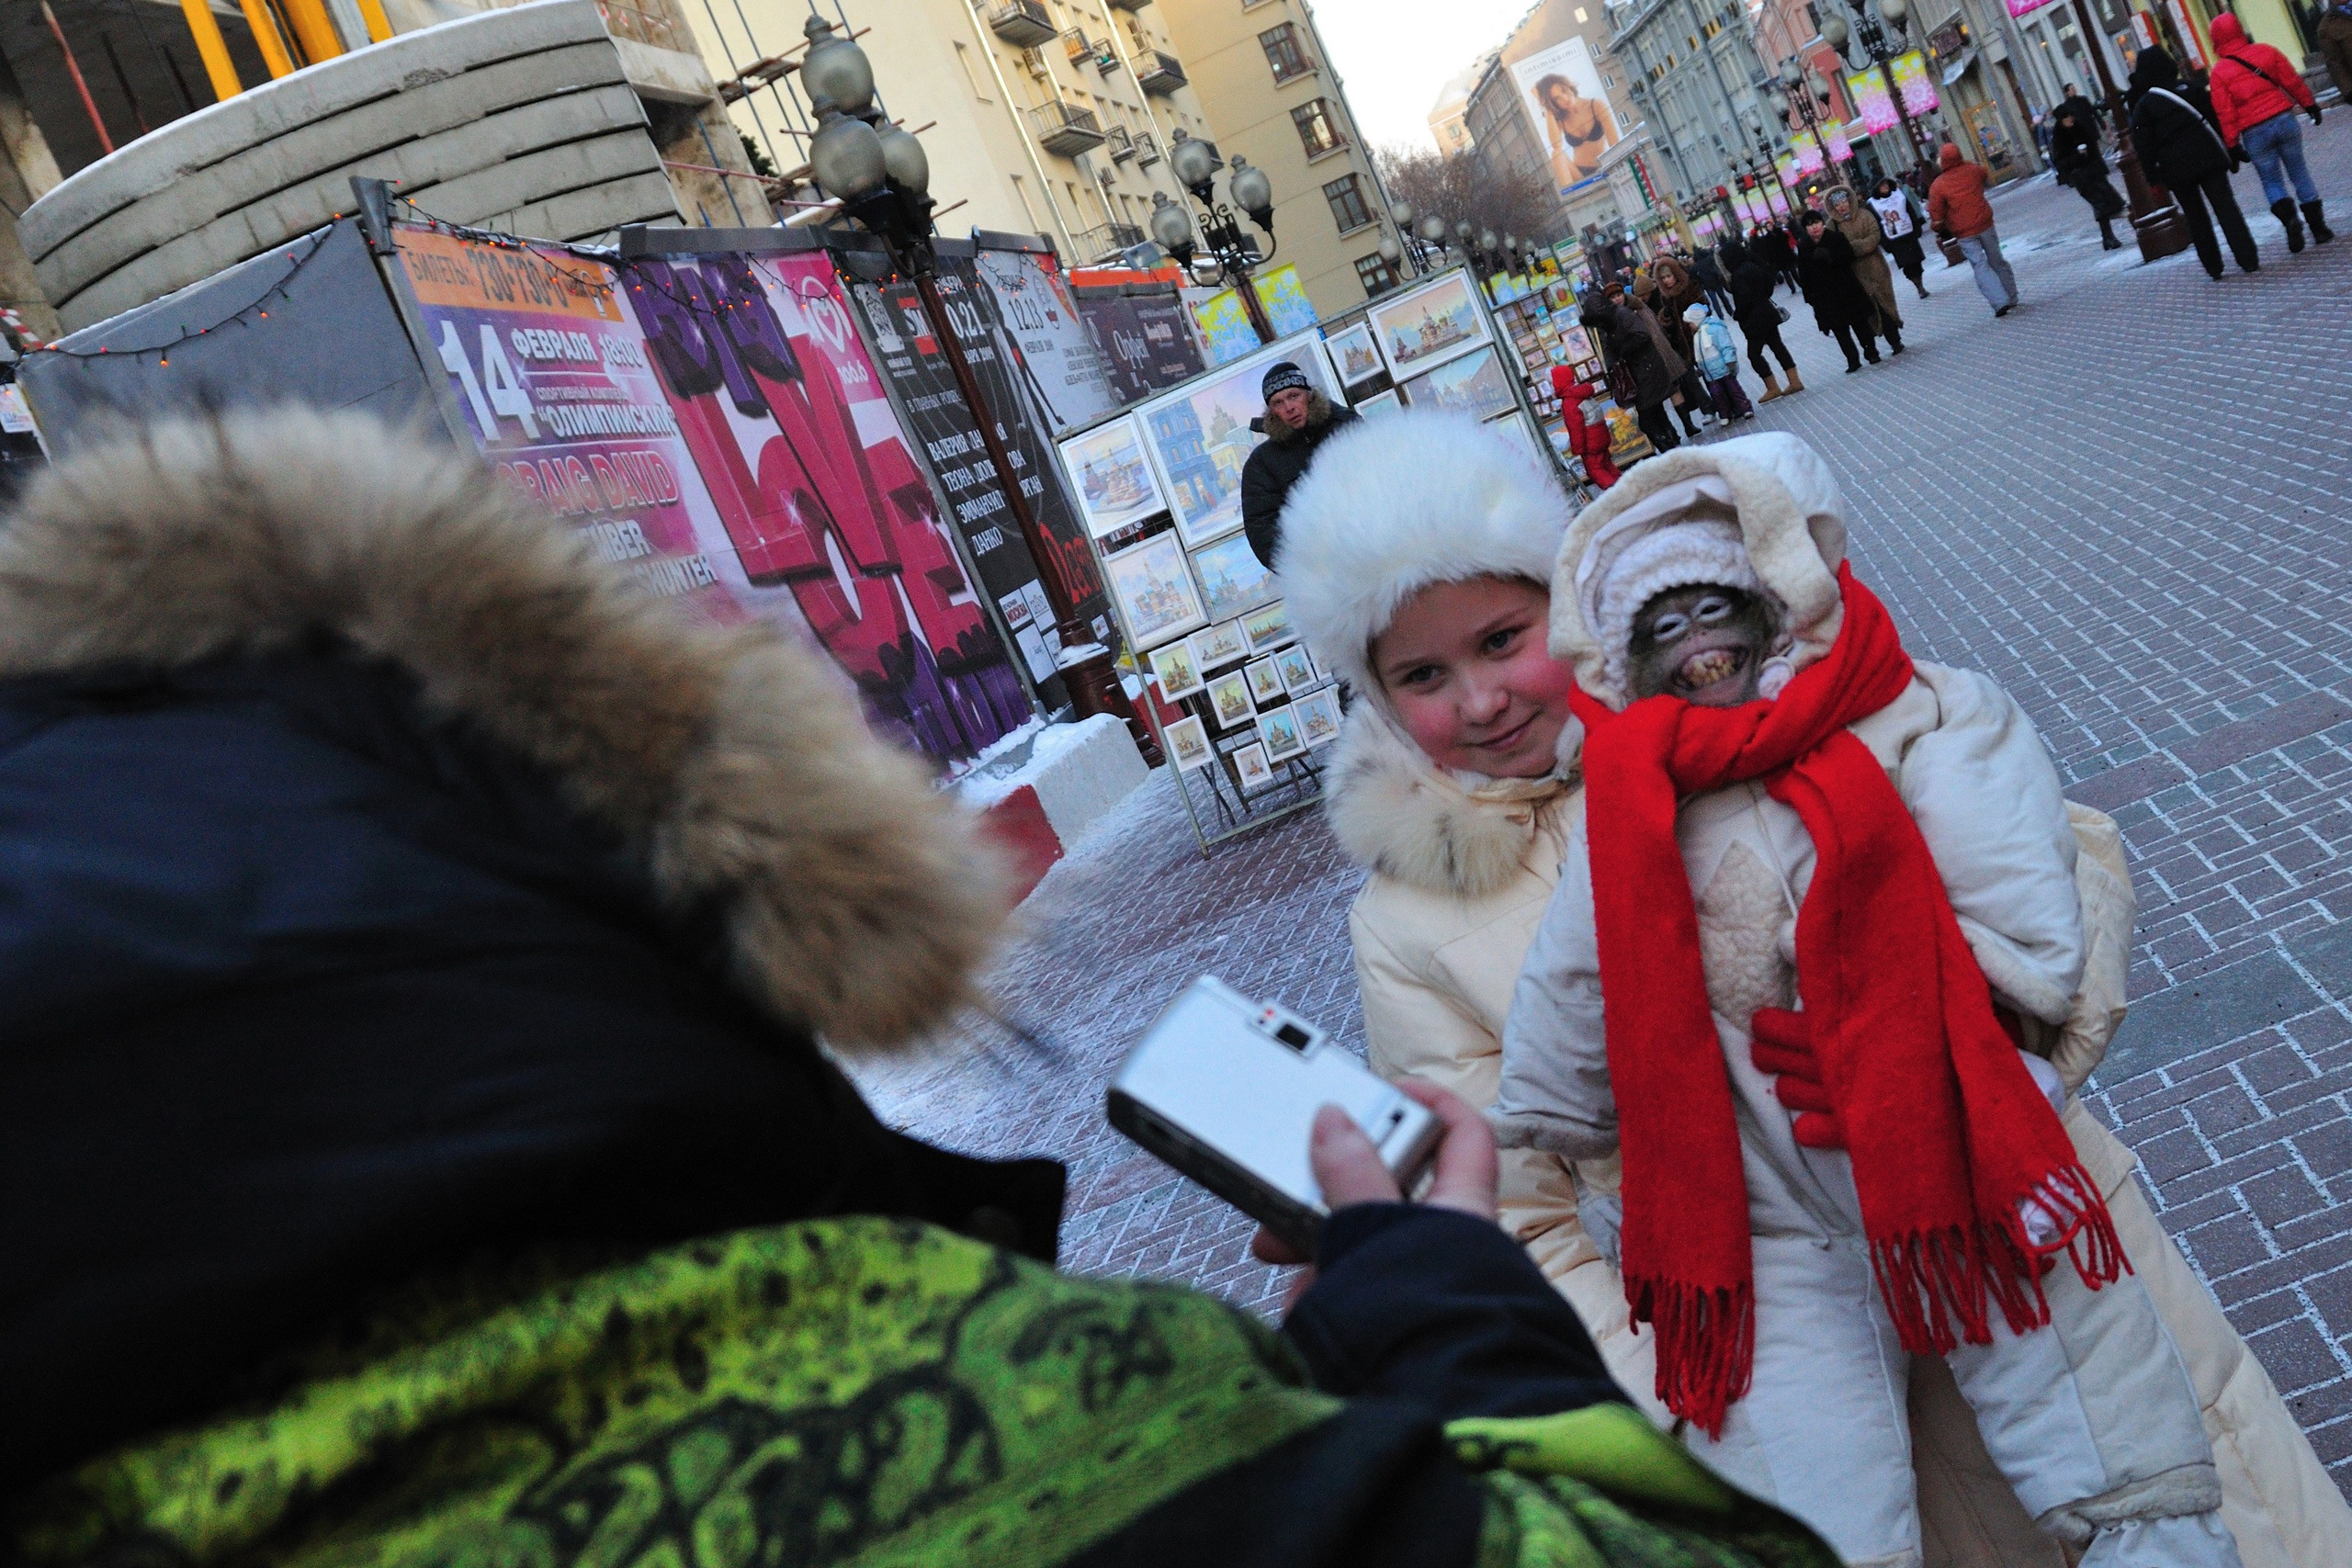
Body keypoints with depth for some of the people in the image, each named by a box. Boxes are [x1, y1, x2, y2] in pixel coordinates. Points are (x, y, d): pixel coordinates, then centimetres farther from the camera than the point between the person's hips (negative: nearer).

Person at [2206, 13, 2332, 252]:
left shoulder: (2218, 73, -4)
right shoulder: (2265, 52, 1)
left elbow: (2225, 113, -7)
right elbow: (2293, 82, 4)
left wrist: (2232, 143, -3)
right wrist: (2310, 105, 16)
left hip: (2254, 133, -2)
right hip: (2284, 120, 2)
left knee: (2271, 180, 11)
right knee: (2299, 173, 12)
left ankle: (2289, 217, -16)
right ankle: (2318, 226, 14)